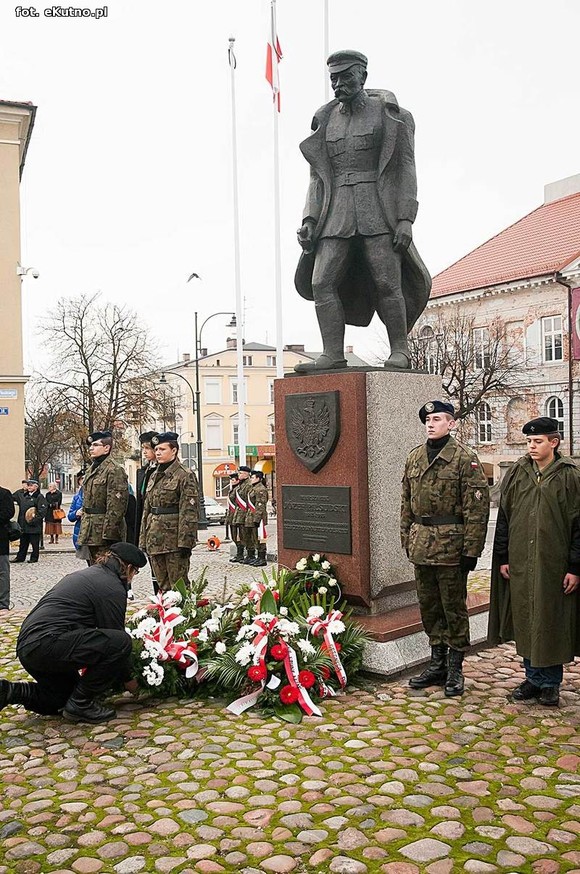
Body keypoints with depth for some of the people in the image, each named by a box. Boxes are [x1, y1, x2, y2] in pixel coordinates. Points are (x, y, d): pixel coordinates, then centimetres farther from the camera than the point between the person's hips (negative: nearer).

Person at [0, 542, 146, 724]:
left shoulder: (85, 574, 23)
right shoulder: (113, 588, -8)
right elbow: (115, 634, -3)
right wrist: (128, 679, 12)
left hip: (27, 647, 11)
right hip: (47, 643, -11)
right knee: (120, 641, -14)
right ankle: (81, 705, -3)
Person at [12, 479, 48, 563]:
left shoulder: (39, 497, -7)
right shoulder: (23, 496, 14)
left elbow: (43, 510, -14)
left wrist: (34, 519, -18)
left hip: (34, 525, -6)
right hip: (23, 524, 6)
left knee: (34, 542, 2)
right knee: (23, 542, 14)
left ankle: (34, 557, 11)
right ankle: (20, 557, 21)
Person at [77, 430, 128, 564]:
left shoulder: (114, 471, -13)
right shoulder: (91, 470, 16)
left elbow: (116, 506, -19)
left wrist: (108, 533, -22)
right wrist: (83, 527, 17)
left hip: (105, 530, -9)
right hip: (90, 533, 9)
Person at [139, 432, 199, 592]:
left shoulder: (185, 475, -7)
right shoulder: (155, 476, 15)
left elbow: (189, 512, -13)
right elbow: (146, 509, 17)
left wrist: (185, 541, -19)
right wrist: (143, 539, 13)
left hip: (174, 539, -7)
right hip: (155, 539, 7)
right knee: (162, 585, 12)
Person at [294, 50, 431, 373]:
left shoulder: (390, 113, 6)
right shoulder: (325, 120, 17)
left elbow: (406, 169, 0)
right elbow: (318, 177, 15)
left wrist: (406, 219, -11)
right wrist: (310, 221, 1)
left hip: (378, 211, -4)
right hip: (337, 214, 4)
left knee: (387, 283, -10)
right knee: (322, 282, -10)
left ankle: (400, 352, 1)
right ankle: (333, 355, -8)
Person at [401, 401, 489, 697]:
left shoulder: (465, 458, -8)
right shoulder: (414, 457, 10)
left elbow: (477, 506, -12)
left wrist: (471, 549, -15)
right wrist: (407, 538, 12)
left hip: (451, 544, -6)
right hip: (421, 544, 6)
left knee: (453, 607, 5)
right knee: (428, 606, 14)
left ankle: (455, 669, 18)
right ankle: (437, 663, 28)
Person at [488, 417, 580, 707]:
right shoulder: (516, 474, 5)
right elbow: (503, 518, 9)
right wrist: (503, 558, 6)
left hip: (554, 565, -3)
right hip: (520, 565, 4)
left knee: (552, 622, 5)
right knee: (525, 621, 10)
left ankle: (551, 683, 21)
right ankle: (533, 678, 25)